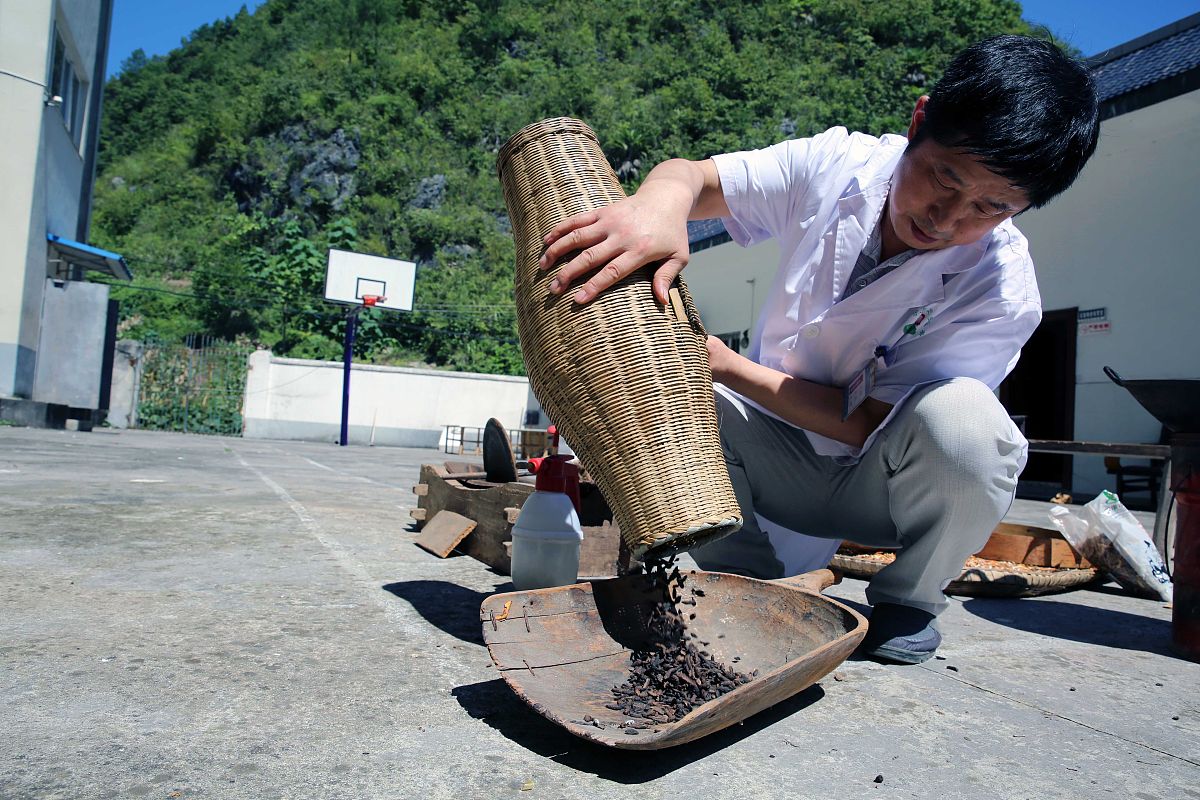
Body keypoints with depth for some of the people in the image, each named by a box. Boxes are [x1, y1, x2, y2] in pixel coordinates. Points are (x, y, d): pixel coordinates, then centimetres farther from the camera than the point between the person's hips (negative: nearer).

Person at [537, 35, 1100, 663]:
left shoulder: (1002, 295, -21)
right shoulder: (838, 166, -14)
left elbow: (865, 423, -21)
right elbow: (692, 175, -10)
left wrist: (725, 365, -29)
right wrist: (663, 200, -36)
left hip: (877, 484, -2)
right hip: (776, 463, 2)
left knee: (957, 414, -36)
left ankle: (909, 600, -3)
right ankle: (745, 580, -1)